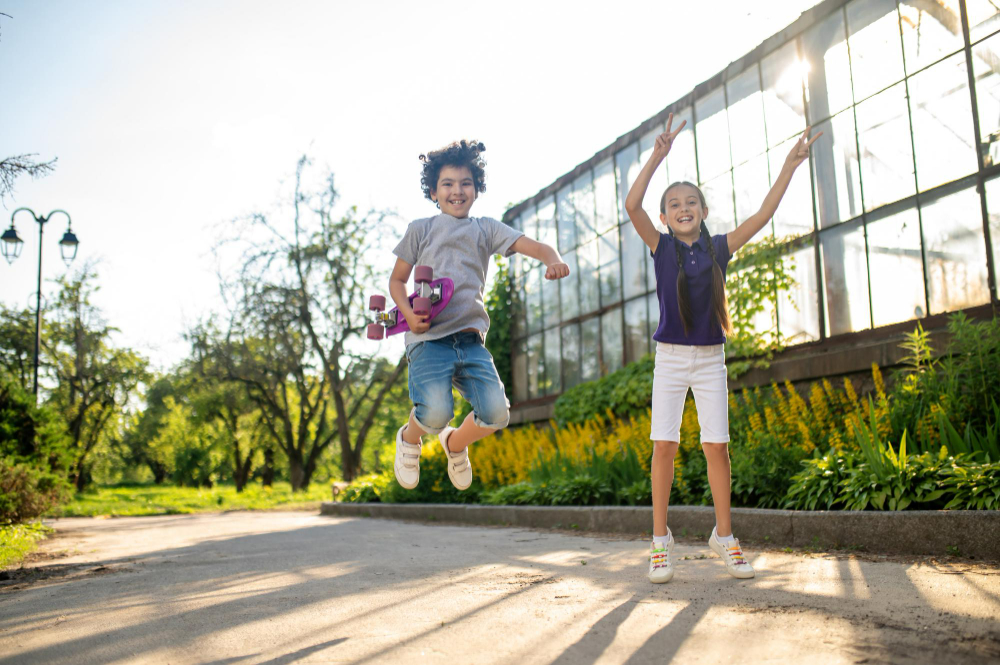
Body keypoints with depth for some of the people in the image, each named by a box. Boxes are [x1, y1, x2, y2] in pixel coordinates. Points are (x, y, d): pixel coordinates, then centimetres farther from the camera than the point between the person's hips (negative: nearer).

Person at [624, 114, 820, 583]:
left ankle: (724, 537, 12)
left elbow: (764, 214, 1)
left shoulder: (720, 247, 4)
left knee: (716, 445, -1)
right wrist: (658, 156, -20)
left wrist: (790, 166, -2)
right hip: (670, 357, -1)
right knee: (664, 444, -6)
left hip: (710, 359, 2)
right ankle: (660, 540, 3)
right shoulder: (661, 246, -1)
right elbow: (632, 205, -15)